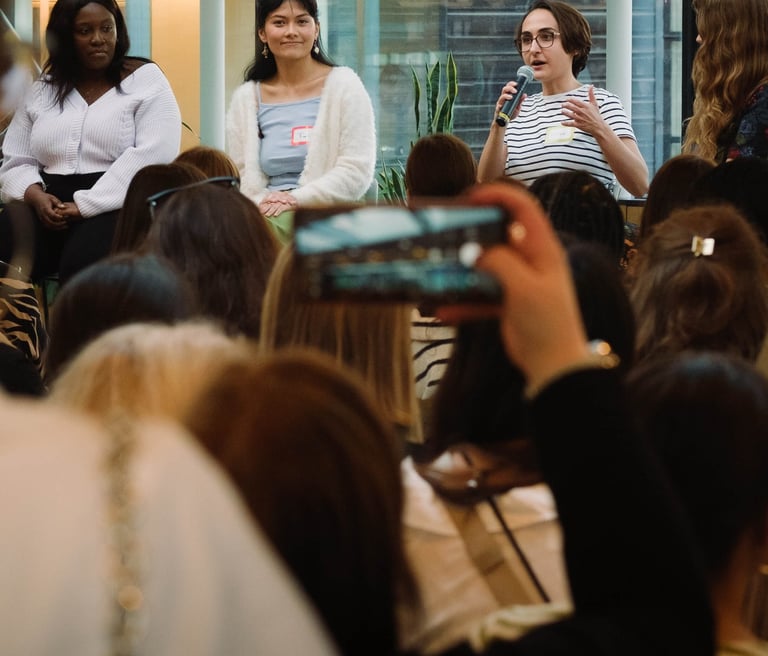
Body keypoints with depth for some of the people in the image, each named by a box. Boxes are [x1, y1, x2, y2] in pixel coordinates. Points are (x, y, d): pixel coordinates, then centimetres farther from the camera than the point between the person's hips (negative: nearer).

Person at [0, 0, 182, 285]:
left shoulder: (145, 80, 3)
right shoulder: (44, 89, 17)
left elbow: (152, 157, -11)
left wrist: (86, 206, -17)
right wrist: (35, 195, -8)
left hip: (118, 206, -4)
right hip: (49, 206, 4)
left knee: (83, 266, -36)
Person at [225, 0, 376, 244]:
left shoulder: (343, 84, 4)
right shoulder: (246, 98, 13)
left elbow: (357, 172, -4)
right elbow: (241, 175, 11)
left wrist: (296, 199, -14)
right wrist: (264, 204, -12)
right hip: (265, 218, 3)